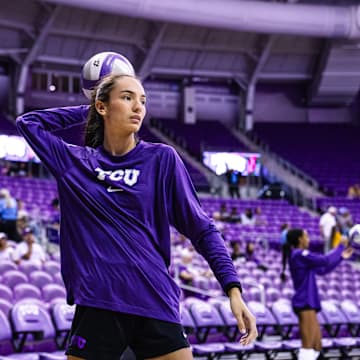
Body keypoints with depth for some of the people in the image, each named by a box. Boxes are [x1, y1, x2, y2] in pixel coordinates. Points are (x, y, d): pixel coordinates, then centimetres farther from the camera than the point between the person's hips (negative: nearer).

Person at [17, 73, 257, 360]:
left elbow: (202, 229, 4)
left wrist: (233, 288, -6)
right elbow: (28, 122, 19)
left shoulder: (162, 159, 5)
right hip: (97, 307, 1)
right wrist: (86, 111, 16)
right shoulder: (74, 162, 9)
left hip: (156, 306, 0)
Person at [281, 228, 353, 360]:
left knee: (316, 346, 10)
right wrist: (341, 246, -6)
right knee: (308, 345, -12)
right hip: (305, 304, -10)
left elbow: (322, 270, 24)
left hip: (308, 305, 10)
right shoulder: (300, 254, -12)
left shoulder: (301, 256, 19)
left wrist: (341, 257, 19)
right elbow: (325, 260, -19)